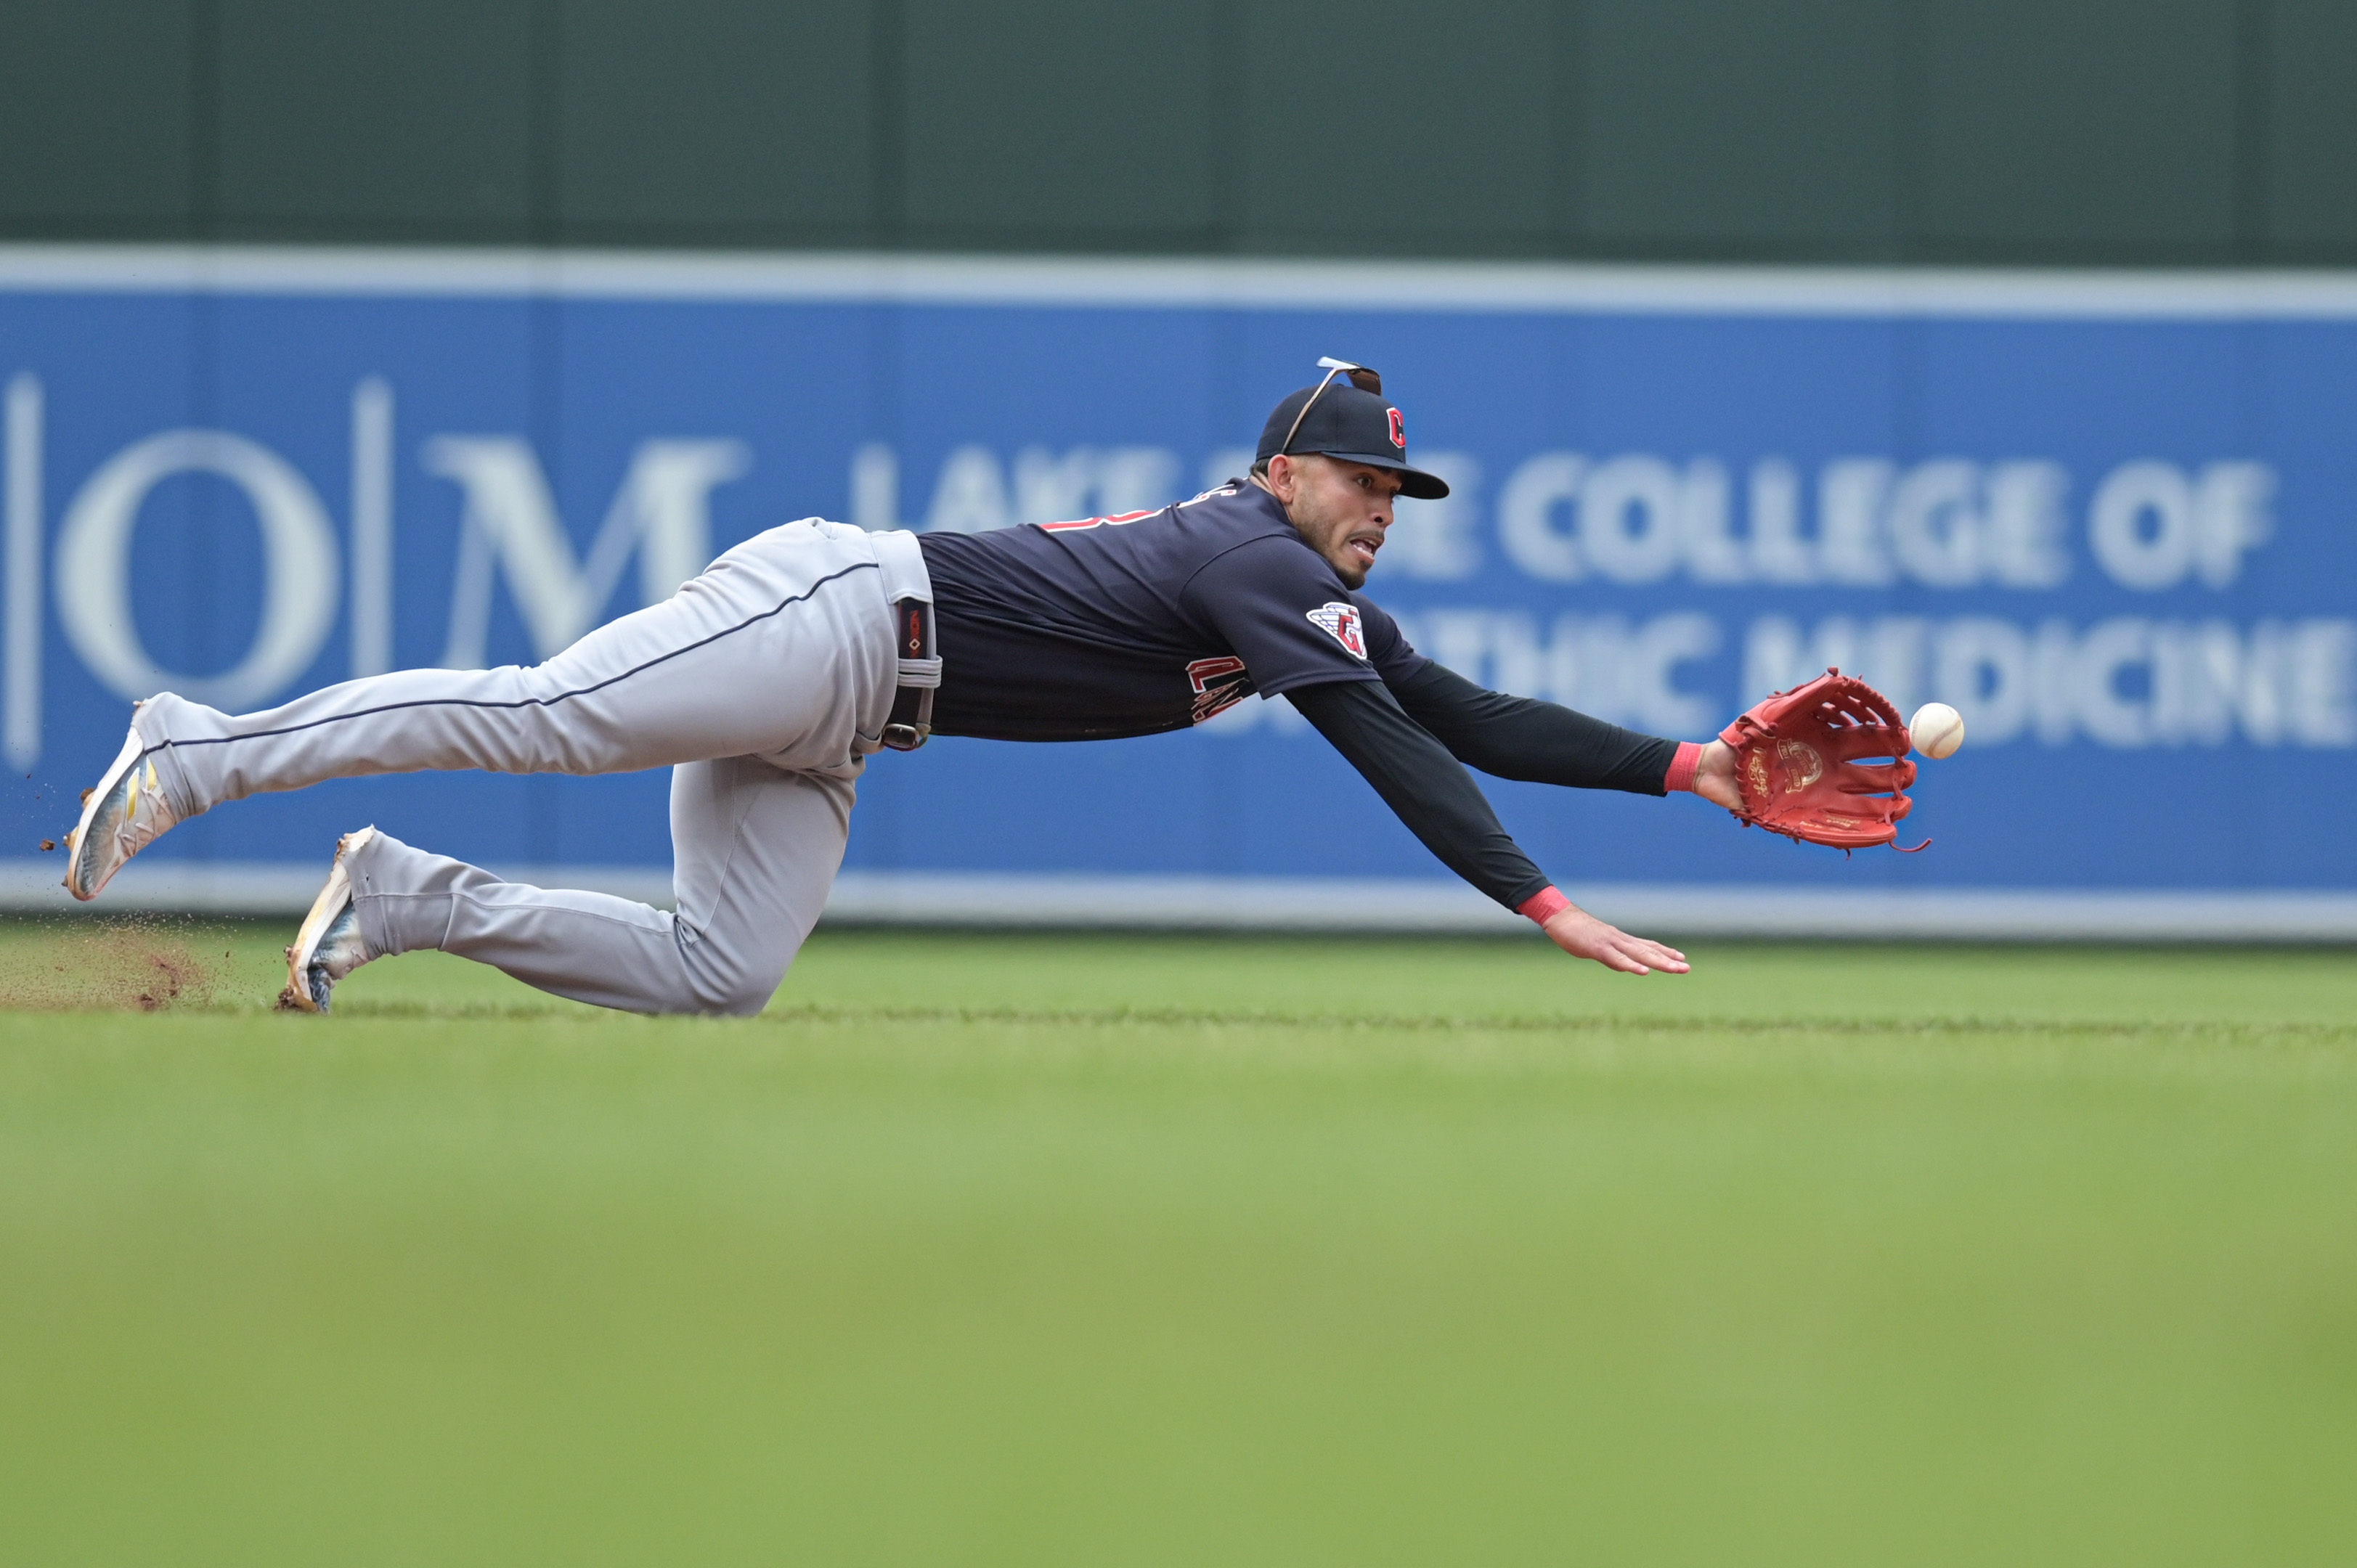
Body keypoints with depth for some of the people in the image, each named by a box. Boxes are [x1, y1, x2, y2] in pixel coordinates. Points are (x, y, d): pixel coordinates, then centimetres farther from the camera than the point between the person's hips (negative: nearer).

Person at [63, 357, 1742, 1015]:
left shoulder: (1322, 598, 19)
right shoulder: (1254, 554, -10)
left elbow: (1463, 718, 21)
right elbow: (1380, 748, -18)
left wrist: (1688, 768, 15)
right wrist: (1548, 908, -22)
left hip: (834, 725, 9)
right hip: (834, 614, -9)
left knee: (721, 973, -1)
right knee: (537, 714, -20)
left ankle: (408, 900, 3)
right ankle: (197, 752, -21)